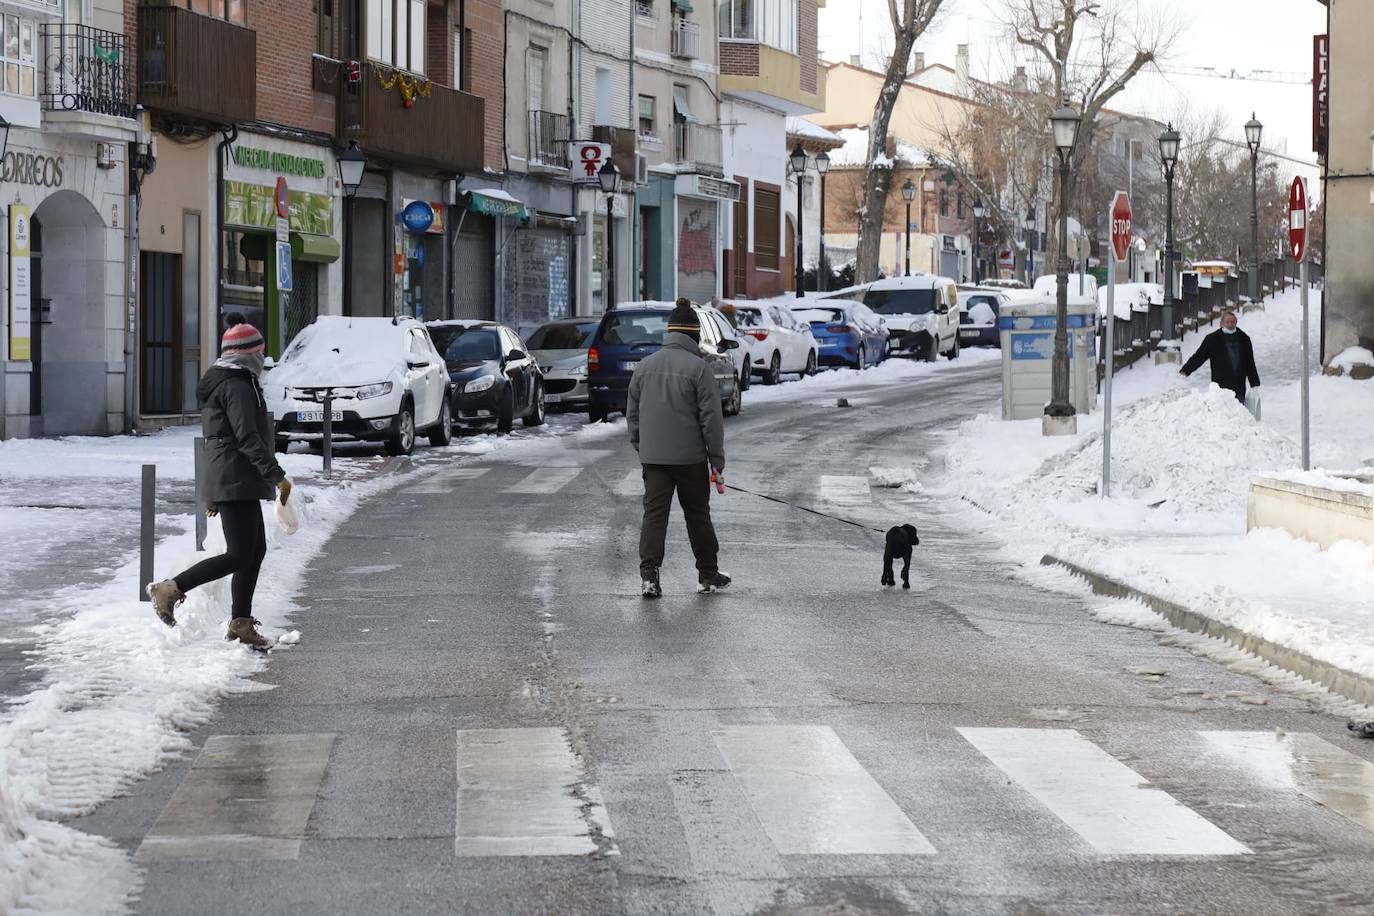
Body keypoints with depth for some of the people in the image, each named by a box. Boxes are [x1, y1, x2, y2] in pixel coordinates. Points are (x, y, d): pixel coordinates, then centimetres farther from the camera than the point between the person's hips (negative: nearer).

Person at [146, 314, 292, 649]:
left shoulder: (220, 383, 20)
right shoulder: (237, 386, -13)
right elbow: (247, 437, -21)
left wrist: (213, 493, 28)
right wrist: (276, 475, -21)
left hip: (224, 480, 11)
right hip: (237, 481, -11)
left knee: (256, 550, 12)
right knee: (239, 555, -11)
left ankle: (241, 622, 13)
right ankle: (170, 590, -10)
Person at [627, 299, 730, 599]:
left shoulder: (644, 366, 6)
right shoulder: (698, 367, -10)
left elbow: (632, 414, 13)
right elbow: (711, 417, -10)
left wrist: (640, 447, 21)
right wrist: (717, 456, -3)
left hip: (652, 456, 3)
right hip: (690, 457, -3)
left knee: (654, 513, 1)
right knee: (697, 514, 10)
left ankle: (649, 573, -14)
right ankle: (708, 575, 20)